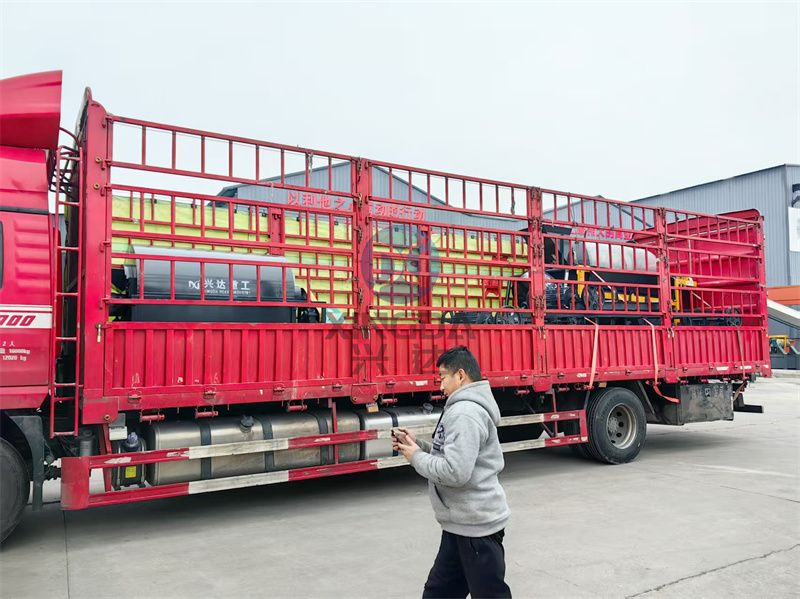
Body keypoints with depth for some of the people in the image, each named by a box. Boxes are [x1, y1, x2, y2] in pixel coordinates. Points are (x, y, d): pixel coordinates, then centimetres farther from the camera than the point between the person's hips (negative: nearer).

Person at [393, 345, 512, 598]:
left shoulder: (464, 413, -22)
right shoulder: (468, 407, 13)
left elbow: (454, 472, -30)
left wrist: (416, 457, -15)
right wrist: (418, 443, 8)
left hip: (475, 524, -11)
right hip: (462, 522, 11)